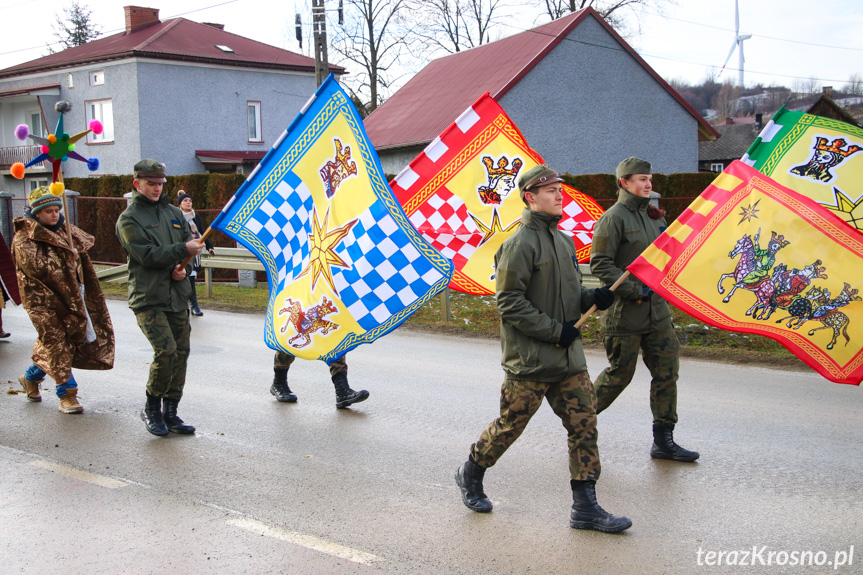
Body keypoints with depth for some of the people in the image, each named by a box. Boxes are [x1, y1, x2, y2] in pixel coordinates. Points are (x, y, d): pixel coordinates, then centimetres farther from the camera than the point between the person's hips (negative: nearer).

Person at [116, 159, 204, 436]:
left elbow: (190, 242, 14)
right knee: (166, 350, -17)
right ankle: (151, 409, 3)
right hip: (148, 298, -6)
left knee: (181, 352, 4)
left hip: (177, 295, 6)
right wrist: (182, 250, -22)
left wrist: (184, 267, -6)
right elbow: (147, 255, -14)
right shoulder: (129, 219, -2)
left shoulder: (174, 212, 16)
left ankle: (170, 413, 17)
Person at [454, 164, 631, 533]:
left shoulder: (564, 241, 13)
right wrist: (555, 331, -17)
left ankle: (585, 507, 10)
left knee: (584, 424, 3)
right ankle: (470, 475, 31)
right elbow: (509, 302, -16)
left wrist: (594, 298, 1)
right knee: (510, 425, 5)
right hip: (529, 361, -7)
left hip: (569, 357, 7)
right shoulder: (520, 244, -13)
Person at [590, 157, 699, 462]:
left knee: (667, 372, 5)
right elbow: (599, 264, -17)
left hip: (657, 310, 7)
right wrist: (634, 291, -20)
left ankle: (663, 440, 14)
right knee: (620, 374, 2)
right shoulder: (614, 218, -11)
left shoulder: (653, 216, 14)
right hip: (624, 313, -7)